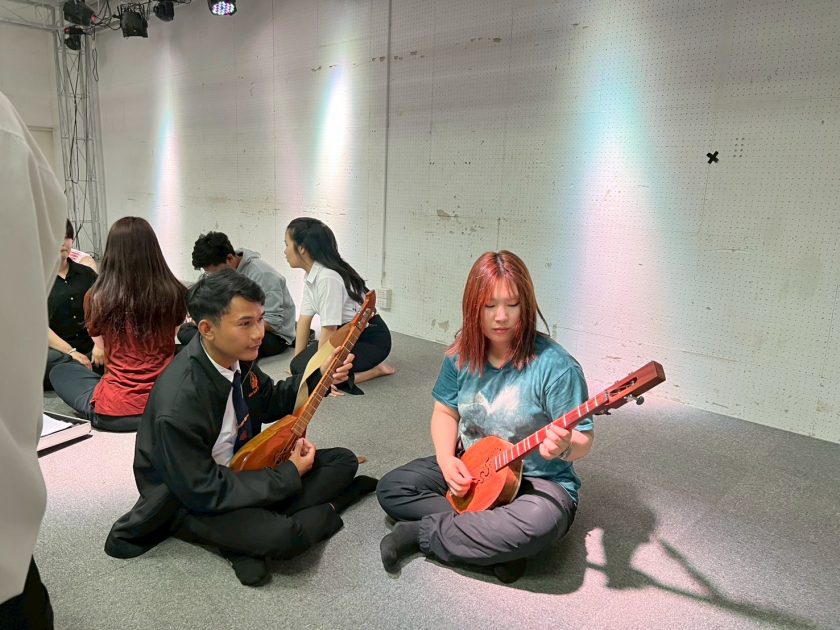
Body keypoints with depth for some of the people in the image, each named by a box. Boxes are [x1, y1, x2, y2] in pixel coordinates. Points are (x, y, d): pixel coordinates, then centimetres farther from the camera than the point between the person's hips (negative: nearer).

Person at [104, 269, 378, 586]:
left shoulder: (237, 355, -11)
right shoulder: (178, 405, -33)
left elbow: (268, 402, 9)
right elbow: (204, 492, -25)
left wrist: (320, 376, -7)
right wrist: (288, 475, -18)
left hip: (241, 467, 8)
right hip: (190, 498, -8)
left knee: (344, 461, 2)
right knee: (285, 536, -35)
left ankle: (255, 523, -8)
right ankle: (323, 511, -2)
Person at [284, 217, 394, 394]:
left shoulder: (328, 278, -28)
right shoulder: (311, 276, 0)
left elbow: (329, 329, -25)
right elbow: (305, 320, 2)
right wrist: (297, 362, 1)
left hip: (371, 339, -9)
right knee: (299, 366, 4)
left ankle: (373, 370, -6)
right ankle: (365, 365, 10)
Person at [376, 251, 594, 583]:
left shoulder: (554, 365, -21)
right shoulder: (462, 356, -5)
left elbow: (583, 440, -15)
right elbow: (446, 411, 7)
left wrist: (564, 447, -40)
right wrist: (447, 460, -11)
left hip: (538, 480, -4)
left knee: (539, 523, -38)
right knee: (391, 488, -8)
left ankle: (422, 532, -16)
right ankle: (497, 545, -15)